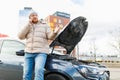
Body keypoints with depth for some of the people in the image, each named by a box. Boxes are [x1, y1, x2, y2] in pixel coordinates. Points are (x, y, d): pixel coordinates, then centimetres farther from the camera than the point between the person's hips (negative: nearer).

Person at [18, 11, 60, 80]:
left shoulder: (45, 25, 14)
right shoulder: (27, 27, 20)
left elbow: (50, 36, 2)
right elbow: (20, 36, 5)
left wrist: (55, 32, -22)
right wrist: (28, 25, -1)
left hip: (41, 53, -3)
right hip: (28, 53, 3)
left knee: (39, 70, -28)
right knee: (26, 74, 1)